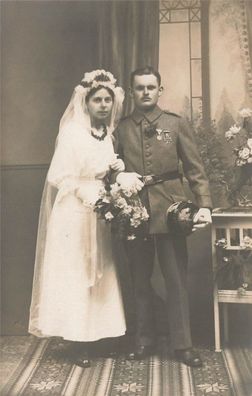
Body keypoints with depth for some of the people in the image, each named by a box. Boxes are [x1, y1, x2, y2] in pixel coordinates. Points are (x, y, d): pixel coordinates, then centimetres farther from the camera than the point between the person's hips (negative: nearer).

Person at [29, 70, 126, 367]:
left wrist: (117, 168, -1)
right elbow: (57, 177, -15)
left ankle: (95, 335, 20)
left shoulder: (108, 133, 9)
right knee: (76, 275, 1)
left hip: (99, 213, 7)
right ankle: (79, 344, 11)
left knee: (100, 273, 9)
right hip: (74, 213, -7)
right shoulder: (72, 132, -12)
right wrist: (89, 193, -18)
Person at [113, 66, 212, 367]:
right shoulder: (121, 128, 9)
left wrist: (204, 204, -8)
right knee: (139, 281, 10)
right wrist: (119, 177, -14)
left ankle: (183, 344, 15)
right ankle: (143, 340, 25)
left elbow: (194, 169, 3)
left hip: (169, 211, -1)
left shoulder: (176, 124, 6)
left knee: (176, 280, 2)